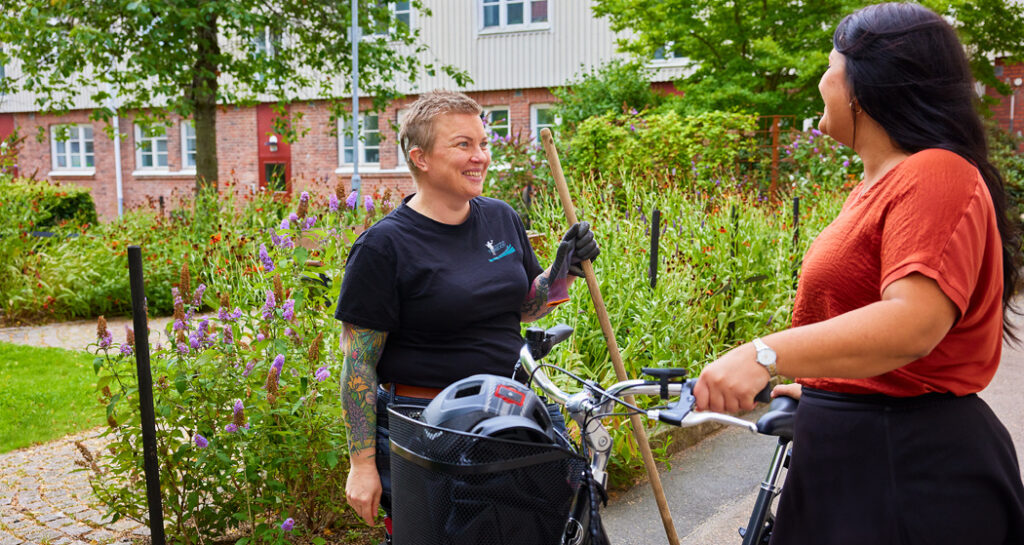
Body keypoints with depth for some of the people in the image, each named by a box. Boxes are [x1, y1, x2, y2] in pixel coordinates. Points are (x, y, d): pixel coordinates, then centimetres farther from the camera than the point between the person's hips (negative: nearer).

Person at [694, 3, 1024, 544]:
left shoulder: (935, 175, -18)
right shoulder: (878, 184, 14)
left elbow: (914, 321, -32)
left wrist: (765, 354, -39)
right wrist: (817, 388, 22)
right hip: (851, 447, 9)